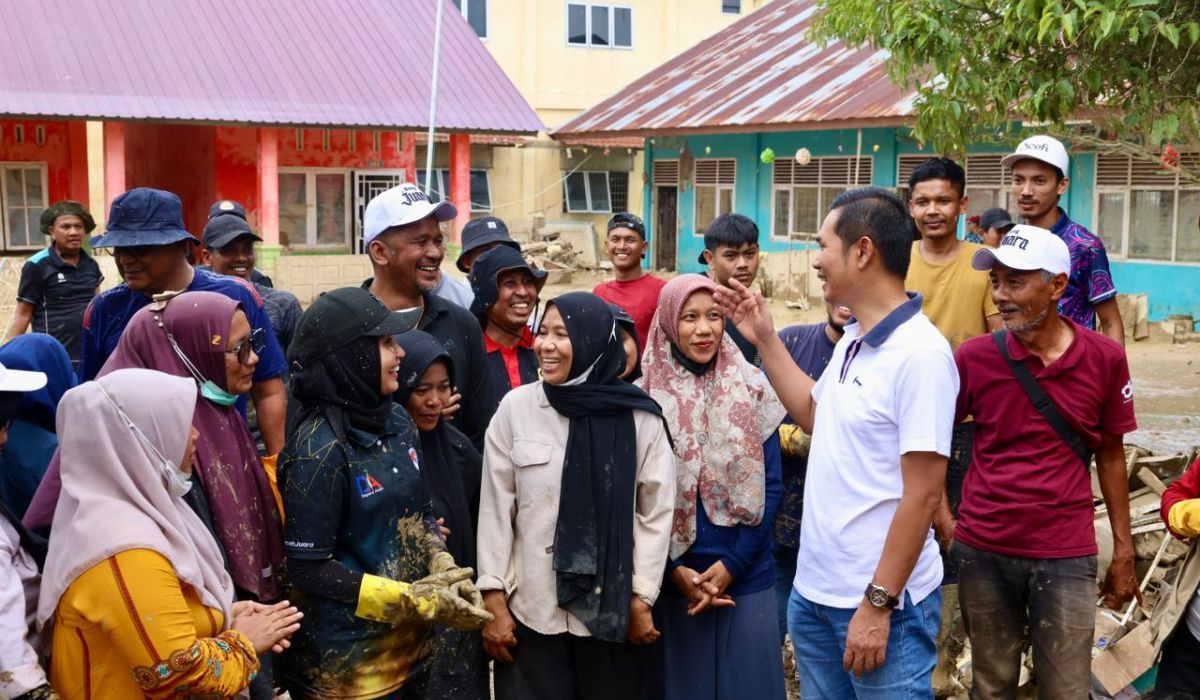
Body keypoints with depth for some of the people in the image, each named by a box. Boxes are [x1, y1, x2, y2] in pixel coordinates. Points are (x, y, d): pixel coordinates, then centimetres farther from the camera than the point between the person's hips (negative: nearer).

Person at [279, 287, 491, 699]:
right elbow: (308, 569, -18)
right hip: (348, 657, -7)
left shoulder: (396, 420, 2)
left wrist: (446, 574, -7)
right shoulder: (319, 449, -20)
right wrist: (417, 601, -18)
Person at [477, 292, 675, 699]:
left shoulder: (640, 417, -4)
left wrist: (641, 599, -1)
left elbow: (656, 513, 0)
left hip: (613, 611, 0)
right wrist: (494, 600, -2)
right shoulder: (516, 407, -3)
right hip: (531, 609, 0)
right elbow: (495, 508, 0)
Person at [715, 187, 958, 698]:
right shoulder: (851, 342, 7)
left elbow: (923, 495, -21)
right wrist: (764, 339, 19)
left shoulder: (919, 352, -20)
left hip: (880, 601, -8)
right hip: (813, 592, 8)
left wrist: (878, 604, -20)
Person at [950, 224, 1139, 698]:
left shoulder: (1105, 358, -4)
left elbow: (1110, 454, 5)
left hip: (1067, 556, 0)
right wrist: (942, 519, -2)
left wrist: (1123, 547, 7)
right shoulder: (975, 357, -7)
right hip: (982, 552, 0)